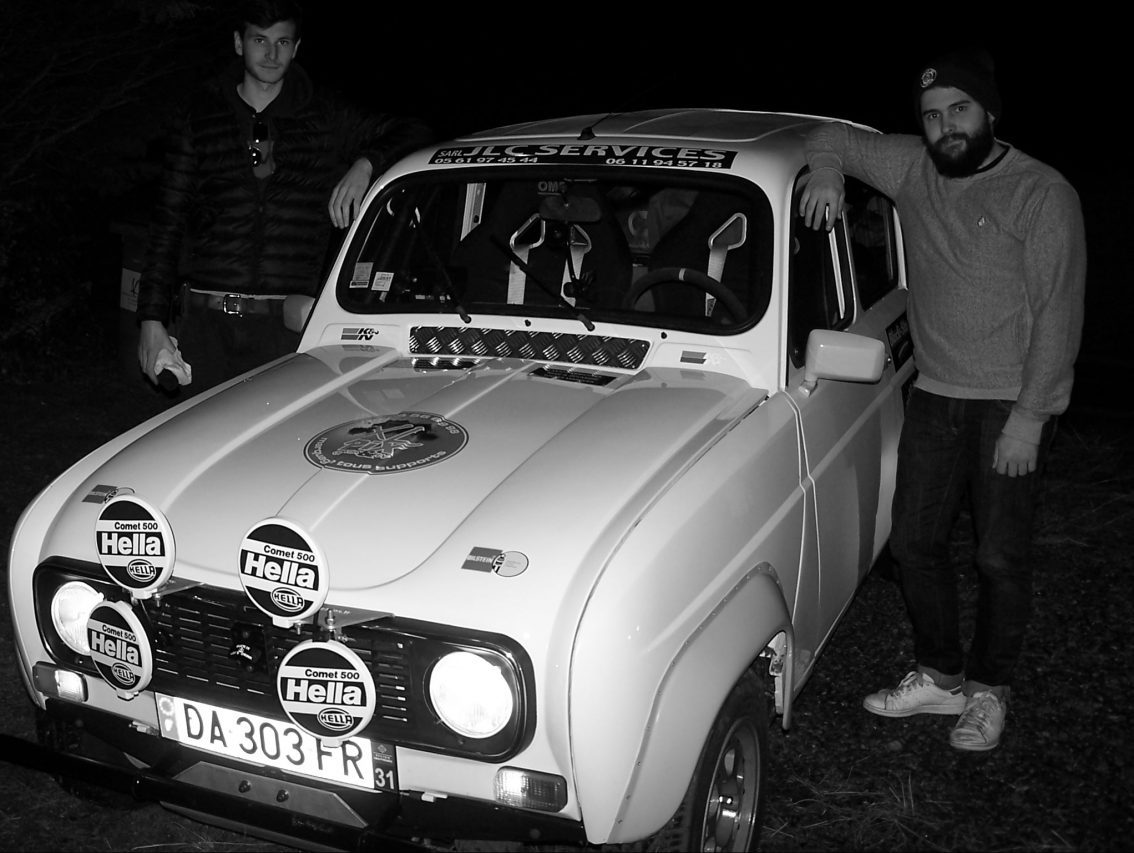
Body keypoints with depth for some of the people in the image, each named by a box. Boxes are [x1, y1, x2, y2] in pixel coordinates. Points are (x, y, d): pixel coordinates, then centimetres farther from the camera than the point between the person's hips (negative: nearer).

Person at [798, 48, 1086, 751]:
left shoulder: (1043, 193, -11)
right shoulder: (913, 168, 4)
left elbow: (1058, 316, -13)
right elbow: (834, 136, 15)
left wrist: (1028, 418, -18)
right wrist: (826, 173, -10)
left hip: (1014, 402, -5)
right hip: (936, 394, 5)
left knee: (1001, 556, 2)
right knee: (915, 540, 9)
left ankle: (991, 690, 22)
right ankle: (940, 678, 26)